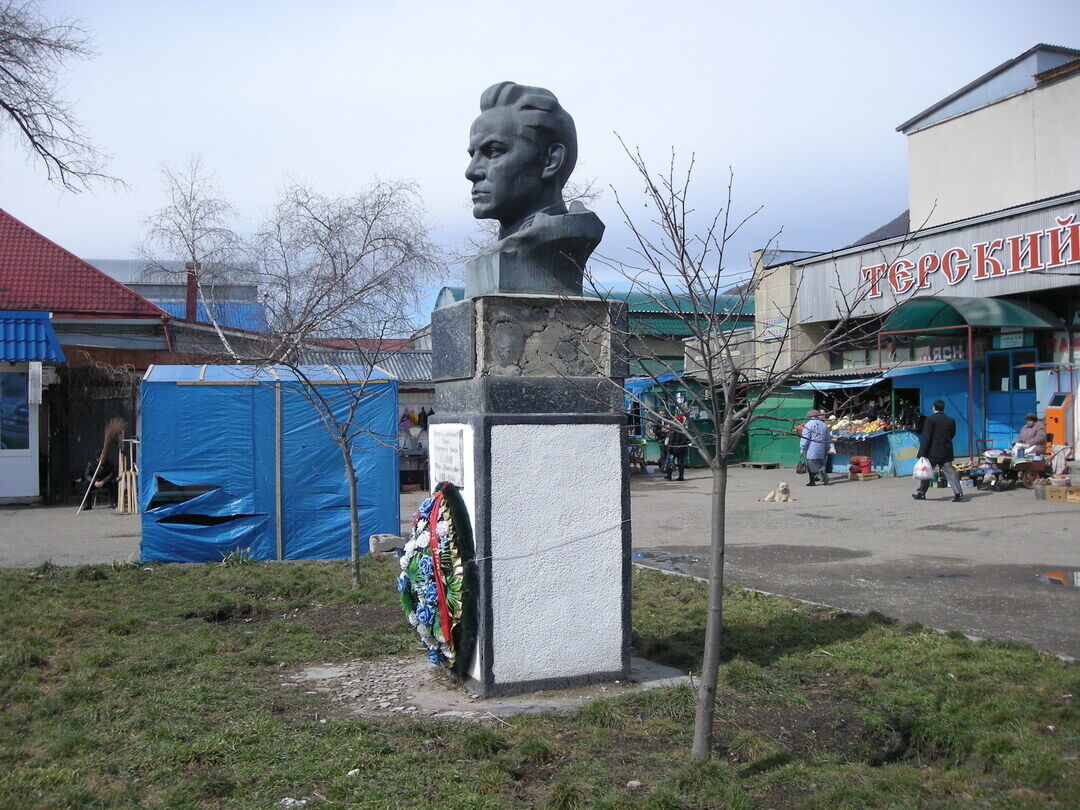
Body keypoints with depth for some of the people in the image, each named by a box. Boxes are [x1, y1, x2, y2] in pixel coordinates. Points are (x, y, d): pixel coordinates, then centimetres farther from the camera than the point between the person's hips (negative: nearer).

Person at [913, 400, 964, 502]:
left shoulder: (930, 419, -11)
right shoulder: (951, 420, 5)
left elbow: (926, 437, -13)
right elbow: (952, 435, 14)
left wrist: (922, 453, -13)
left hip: (932, 452, -4)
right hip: (946, 453, 4)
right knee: (949, 472, 4)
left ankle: (921, 493, 17)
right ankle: (958, 493, -6)